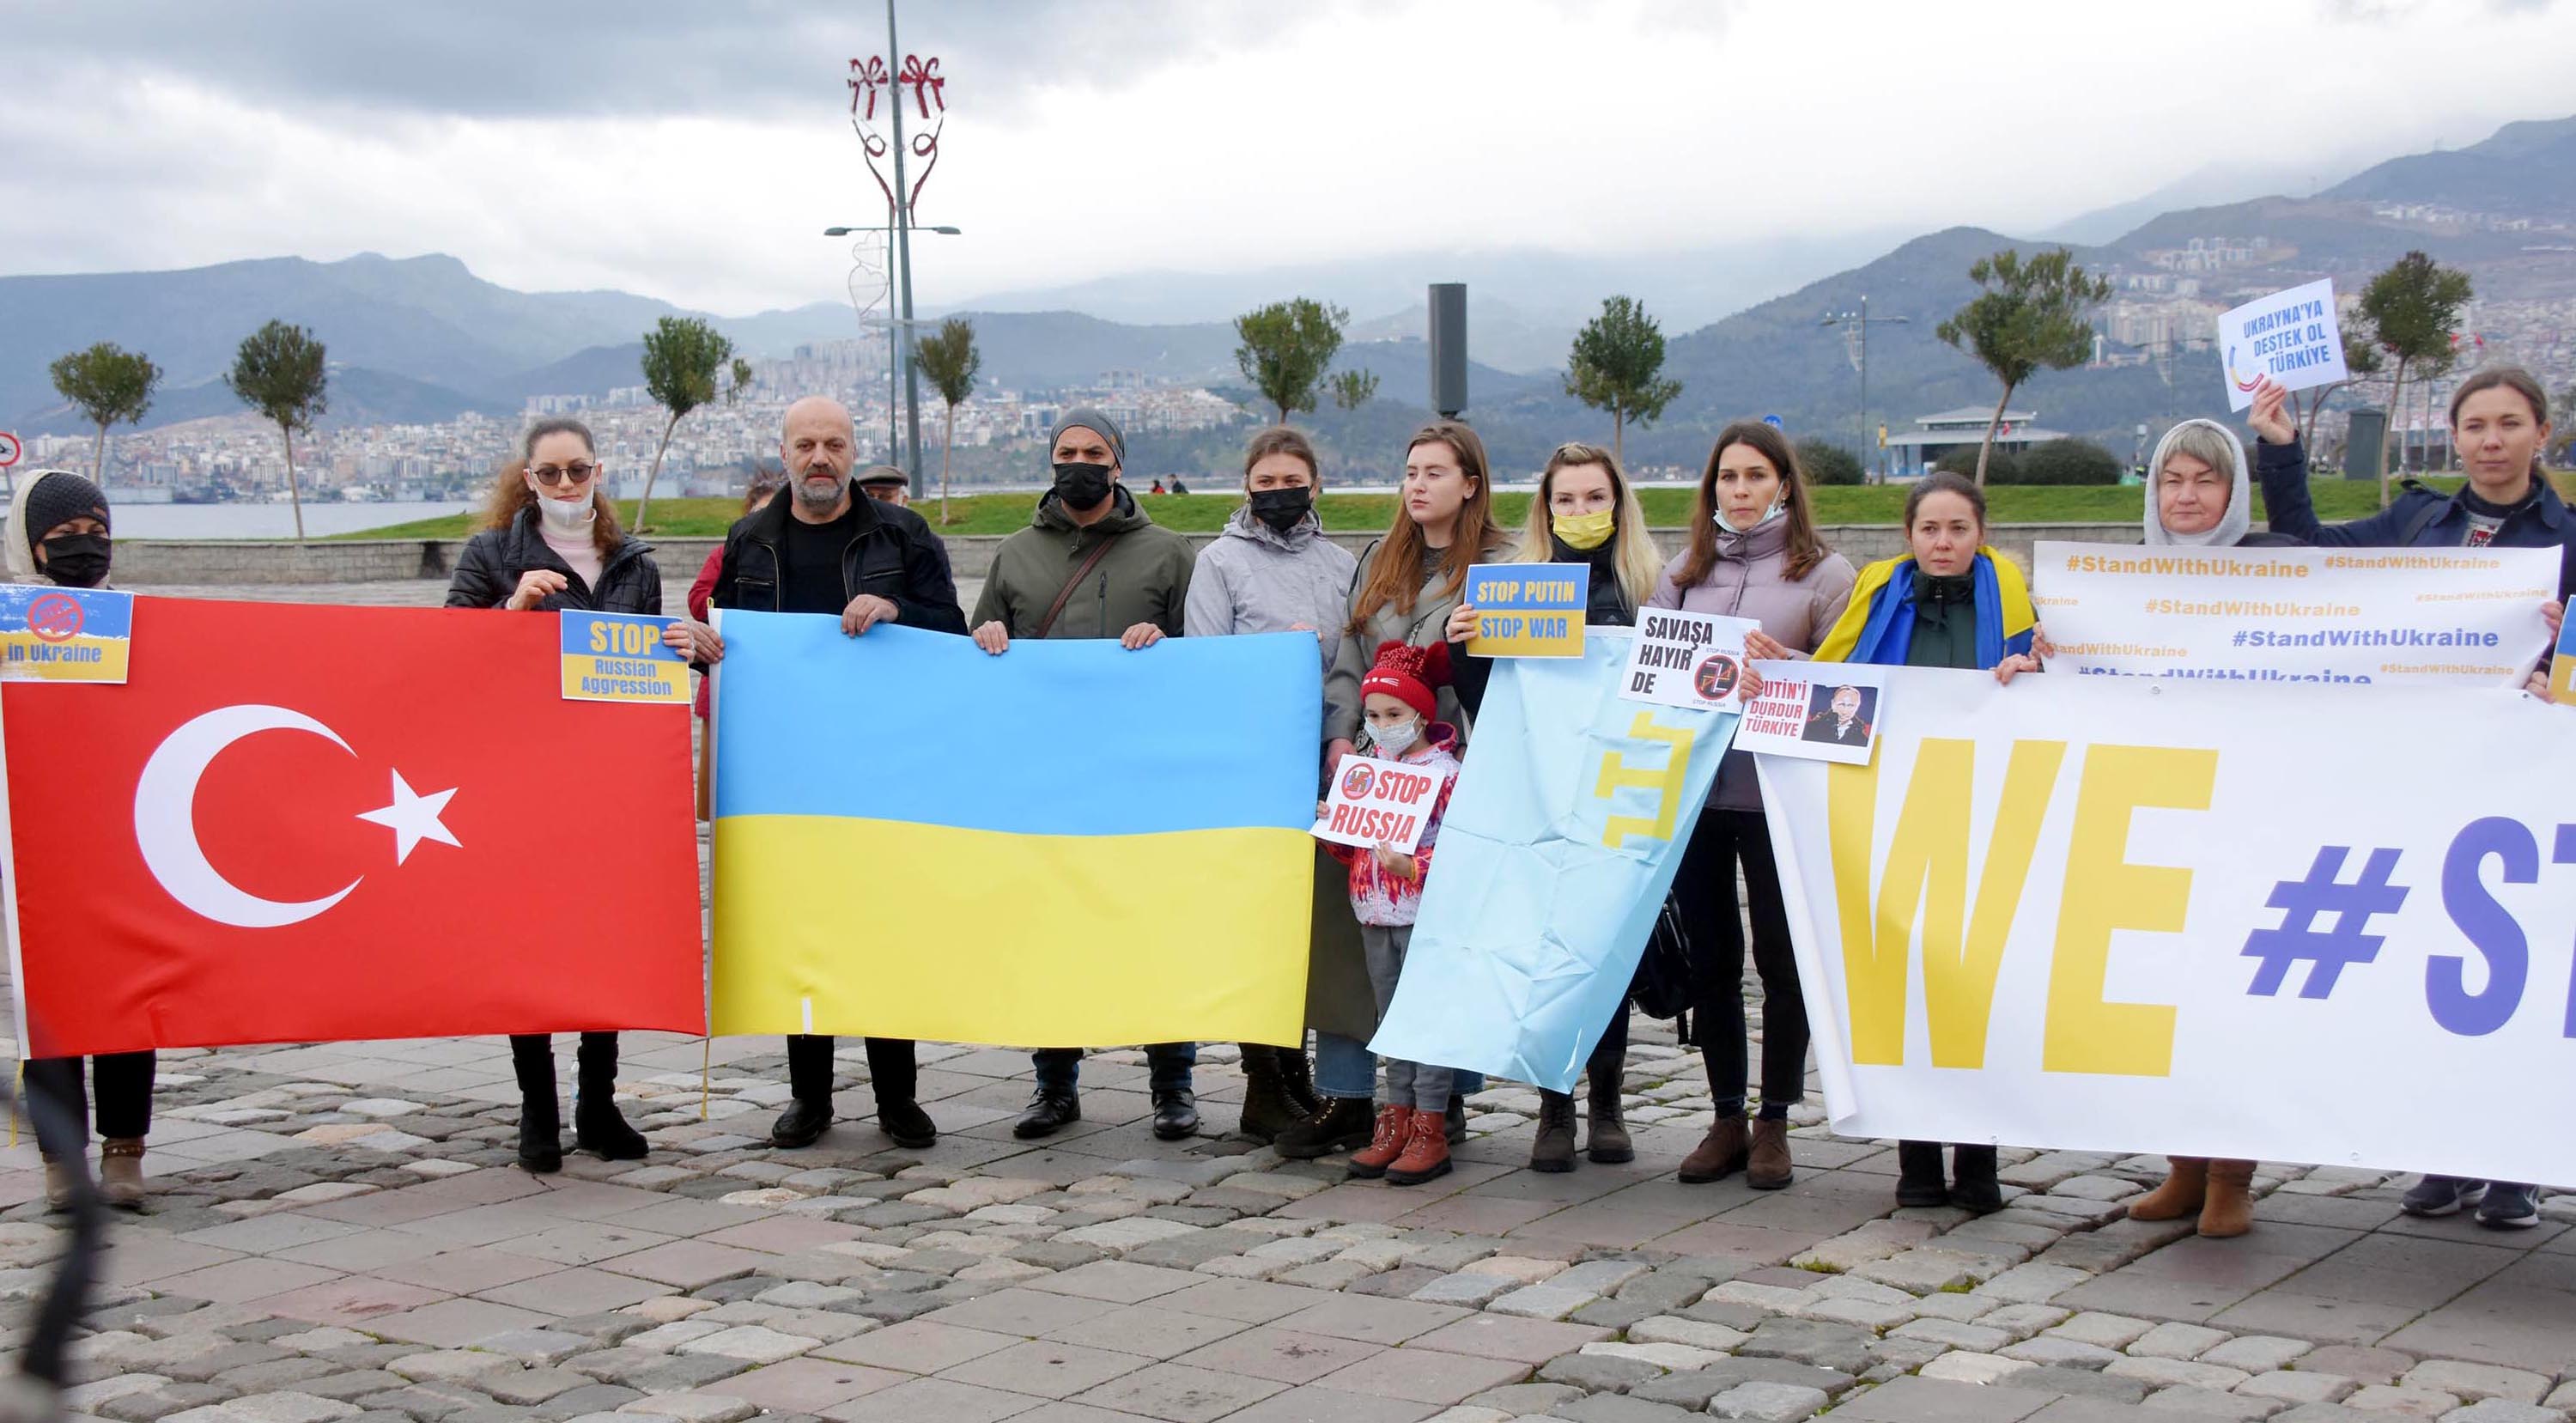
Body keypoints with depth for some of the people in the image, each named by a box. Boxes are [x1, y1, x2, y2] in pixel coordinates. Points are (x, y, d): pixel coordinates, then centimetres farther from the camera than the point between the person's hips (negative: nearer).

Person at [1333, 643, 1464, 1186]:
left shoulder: (1446, 774, -10)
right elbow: (1354, 848, 20)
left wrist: (1411, 866, -26)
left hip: (1424, 916, -7)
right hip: (1375, 916, 7)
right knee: (1391, 1019, 12)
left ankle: (1431, 1128, 2)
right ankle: (1397, 1118, 19)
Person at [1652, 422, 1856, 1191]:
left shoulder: (1825, 573, 1)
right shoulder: (1684, 572, 13)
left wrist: (1785, 666, -20)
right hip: (1692, 784, 4)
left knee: (1781, 955, 3)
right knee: (1709, 955, 9)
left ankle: (1774, 1123, 15)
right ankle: (1727, 1119, 20)